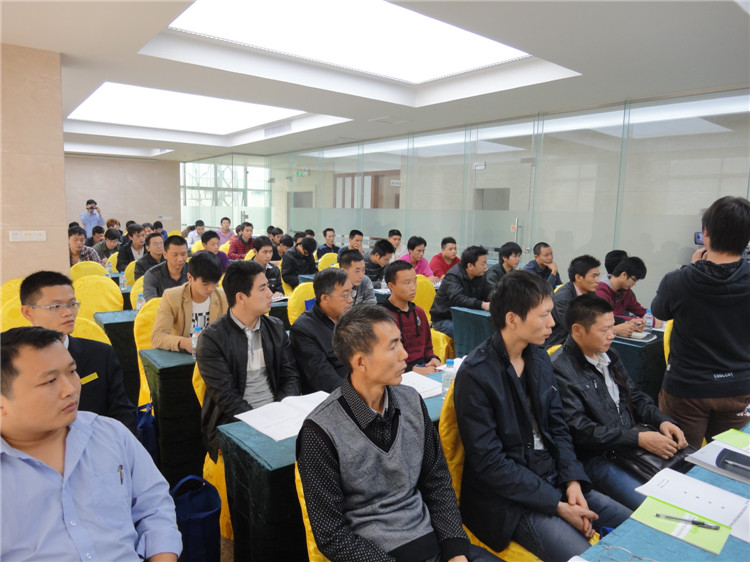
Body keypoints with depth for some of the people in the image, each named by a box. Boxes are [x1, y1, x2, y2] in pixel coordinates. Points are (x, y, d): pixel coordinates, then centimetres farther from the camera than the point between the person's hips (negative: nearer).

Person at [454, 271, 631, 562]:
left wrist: (573, 481, -7)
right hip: (509, 498, -7)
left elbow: (557, 426, 8)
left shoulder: (539, 357, 3)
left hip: (553, 479, 8)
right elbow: (489, 462, -20)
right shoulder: (475, 374, -22)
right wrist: (558, 505, -18)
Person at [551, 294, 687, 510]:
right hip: (596, 457, -8)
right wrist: (638, 438, -22)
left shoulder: (609, 355, 9)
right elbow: (579, 430, -21)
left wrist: (662, 421, -2)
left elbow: (634, 395, 17)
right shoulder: (560, 370, -19)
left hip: (631, 444, 8)